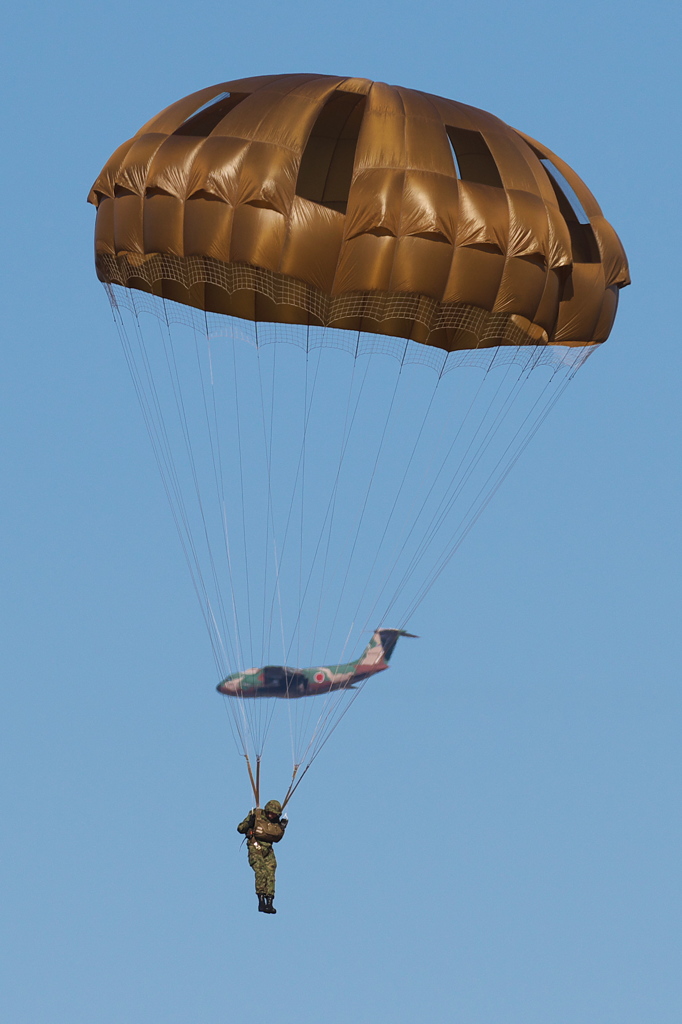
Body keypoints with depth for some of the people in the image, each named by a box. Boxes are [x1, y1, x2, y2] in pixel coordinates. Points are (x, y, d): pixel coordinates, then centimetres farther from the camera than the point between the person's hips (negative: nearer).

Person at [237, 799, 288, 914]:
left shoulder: (275, 821, 8)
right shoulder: (256, 815, -7)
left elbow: (276, 838, 17)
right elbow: (240, 829, -3)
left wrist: (282, 828, 3)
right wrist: (248, 822, -21)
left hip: (268, 851, 5)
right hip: (255, 849, -5)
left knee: (270, 876, -6)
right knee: (261, 872, -22)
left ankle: (269, 903, -5)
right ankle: (261, 902, -20)